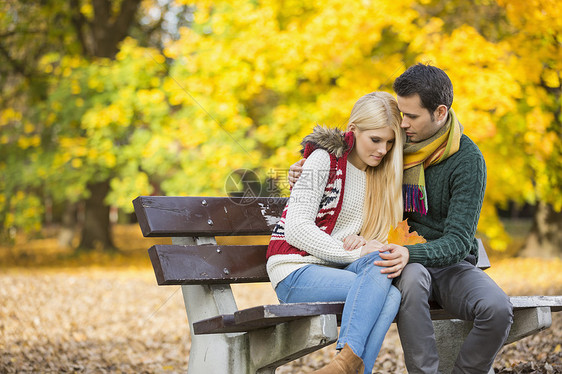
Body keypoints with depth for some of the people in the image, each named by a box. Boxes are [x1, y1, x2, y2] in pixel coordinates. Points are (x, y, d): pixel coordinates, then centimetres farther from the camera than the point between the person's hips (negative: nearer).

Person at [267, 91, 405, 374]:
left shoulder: (378, 176, 15)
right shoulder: (324, 159, -5)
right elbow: (296, 229, -14)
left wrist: (360, 241, -8)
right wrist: (354, 253, -20)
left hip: (334, 271, 6)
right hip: (295, 272, -5)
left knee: (389, 296, -31)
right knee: (389, 294, -31)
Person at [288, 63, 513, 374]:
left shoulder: (468, 160, -12)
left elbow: (457, 243, -19)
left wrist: (411, 254, -39)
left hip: (451, 265, -1)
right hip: (407, 264, 1)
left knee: (498, 309, -31)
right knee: (412, 277, -36)